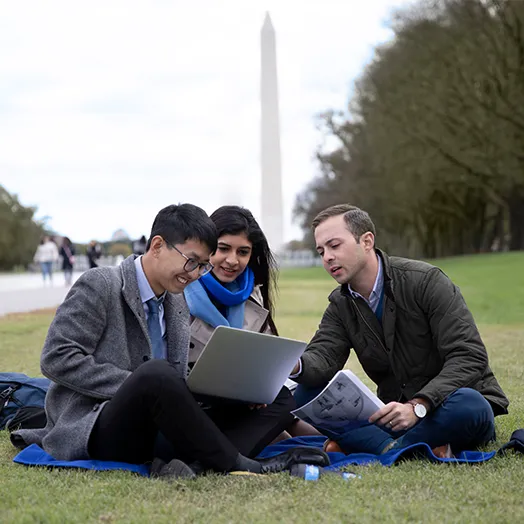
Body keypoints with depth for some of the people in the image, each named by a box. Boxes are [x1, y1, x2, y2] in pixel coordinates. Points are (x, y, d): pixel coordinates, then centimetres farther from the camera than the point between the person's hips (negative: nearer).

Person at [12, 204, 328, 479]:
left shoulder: (178, 302, 16)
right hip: (97, 430, -7)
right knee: (155, 373, -39)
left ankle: (188, 461, -30)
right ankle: (237, 464, -24)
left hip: (158, 433, 7)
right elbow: (57, 359, -14)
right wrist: (138, 385, -20)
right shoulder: (99, 285, -6)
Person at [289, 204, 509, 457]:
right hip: (395, 415, 5)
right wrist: (295, 365, -36)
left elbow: (469, 357, -19)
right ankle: (396, 449, -29)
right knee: (307, 394, -14)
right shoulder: (341, 305, 6)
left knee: (468, 405, -40)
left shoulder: (426, 281, -13)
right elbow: (323, 357, -11)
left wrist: (417, 407, -32)